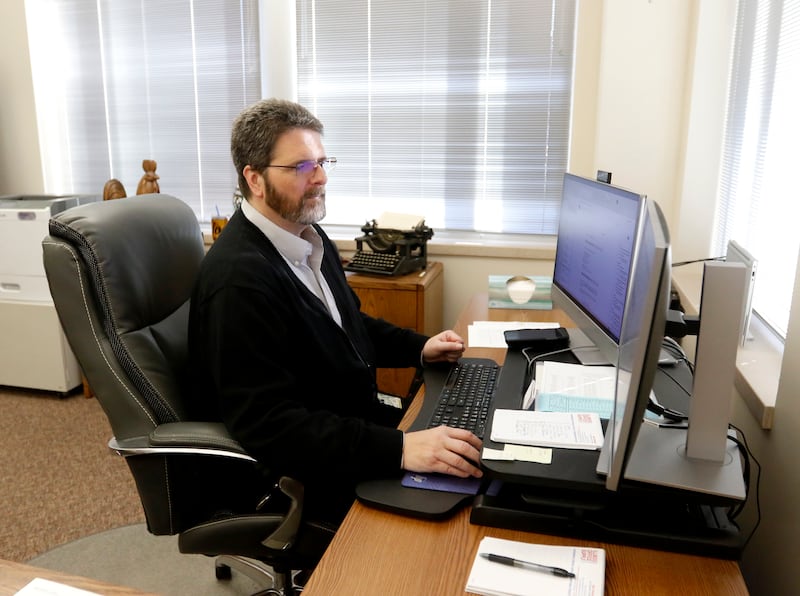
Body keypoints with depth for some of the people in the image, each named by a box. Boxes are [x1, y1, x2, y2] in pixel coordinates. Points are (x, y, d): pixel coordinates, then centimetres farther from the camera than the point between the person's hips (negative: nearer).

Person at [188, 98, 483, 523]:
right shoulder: (239, 279, -26)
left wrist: (418, 348, 5)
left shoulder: (309, 237, 2)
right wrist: (399, 449, -38)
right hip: (302, 478, -8)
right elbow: (268, 424, -30)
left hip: (357, 421, 9)